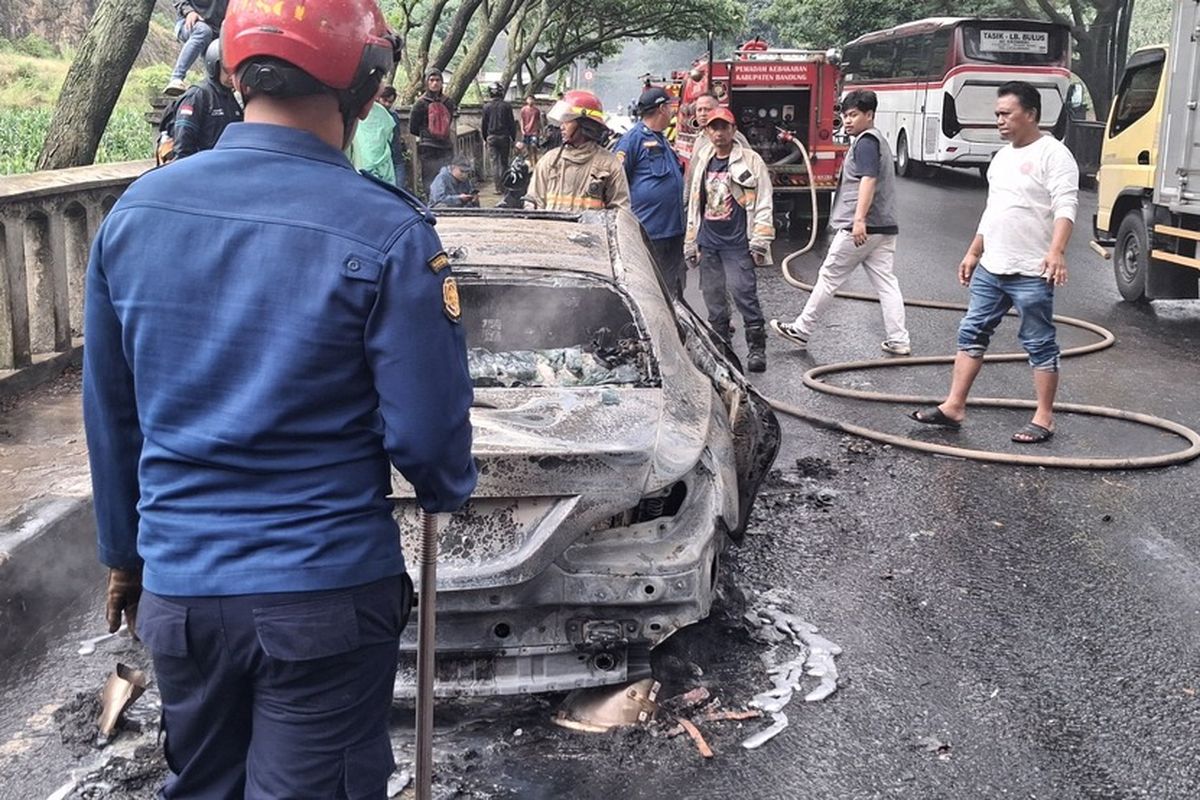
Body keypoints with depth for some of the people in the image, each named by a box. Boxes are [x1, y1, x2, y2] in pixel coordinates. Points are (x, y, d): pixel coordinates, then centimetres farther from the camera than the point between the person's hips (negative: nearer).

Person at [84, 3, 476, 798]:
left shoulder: (136, 210, -2)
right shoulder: (386, 233, -17)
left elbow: (110, 414, 6)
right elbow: (426, 431, -14)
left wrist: (125, 553, 19)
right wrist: (450, 488, 10)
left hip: (177, 586, 5)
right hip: (326, 591, -4)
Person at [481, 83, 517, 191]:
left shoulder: (486, 106, -1)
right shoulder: (506, 106, -3)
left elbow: (484, 124, 5)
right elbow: (512, 123, 0)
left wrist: (485, 137, 15)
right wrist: (513, 137, 7)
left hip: (491, 137, 0)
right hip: (504, 137, 0)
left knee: (494, 162, 2)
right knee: (504, 162, 8)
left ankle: (498, 187, -3)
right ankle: (503, 186, 5)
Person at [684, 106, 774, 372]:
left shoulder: (750, 161, 0)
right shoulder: (704, 164, 18)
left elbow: (763, 203, -5)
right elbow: (694, 205, 22)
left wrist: (760, 241, -12)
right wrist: (690, 243, 18)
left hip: (737, 242, -6)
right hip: (708, 243, 6)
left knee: (743, 291, -13)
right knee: (713, 295, 8)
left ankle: (756, 347, -6)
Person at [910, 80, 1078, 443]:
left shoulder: (1053, 154, -11)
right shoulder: (1002, 156, 16)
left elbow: (1065, 206, -22)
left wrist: (1056, 251, -35)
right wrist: (973, 253, 23)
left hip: (1031, 274, -8)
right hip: (990, 270, 9)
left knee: (1040, 344, 1)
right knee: (972, 333, 9)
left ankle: (1044, 419, 8)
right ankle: (954, 406, 14)